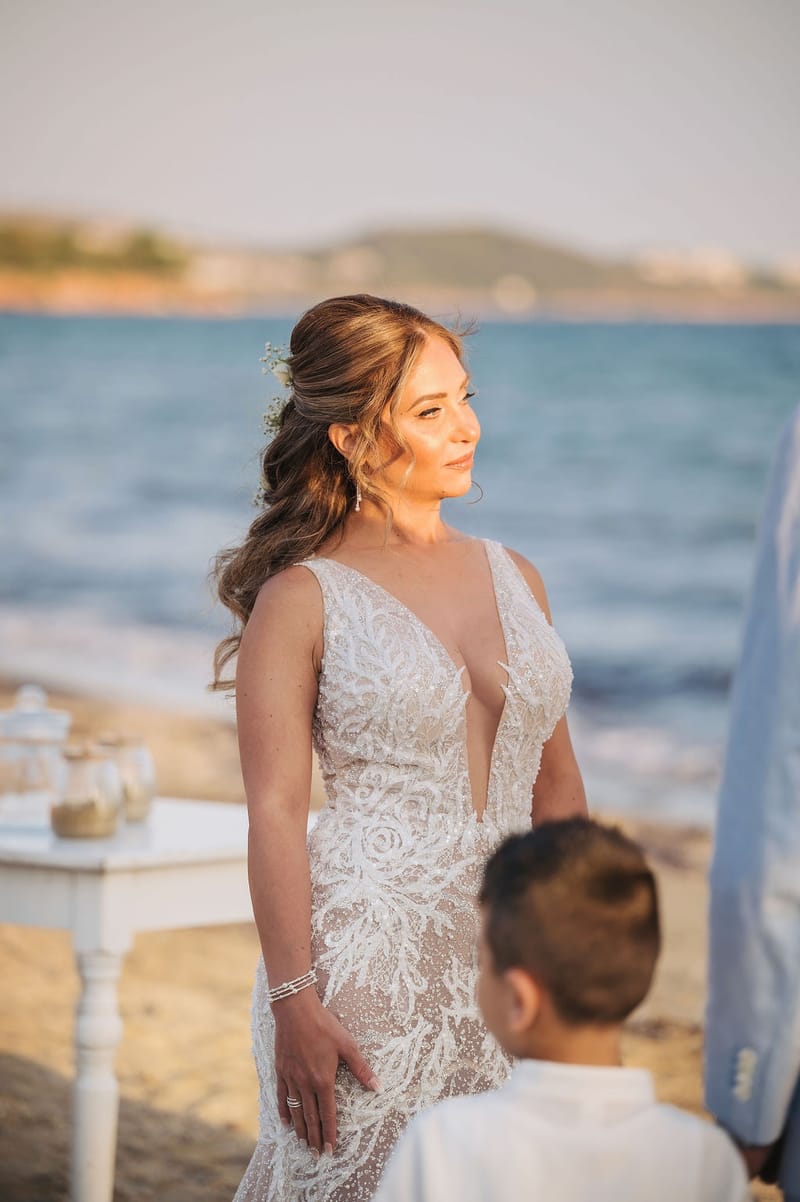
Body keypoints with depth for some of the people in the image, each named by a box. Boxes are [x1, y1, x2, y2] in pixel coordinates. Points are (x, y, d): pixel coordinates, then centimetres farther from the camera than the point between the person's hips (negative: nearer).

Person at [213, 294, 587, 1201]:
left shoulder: (514, 578, 10)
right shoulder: (302, 600, -5)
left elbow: (556, 785, 14)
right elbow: (275, 812, -9)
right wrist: (294, 1000, -14)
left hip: (511, 965, 5)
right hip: (367, 963, -5)